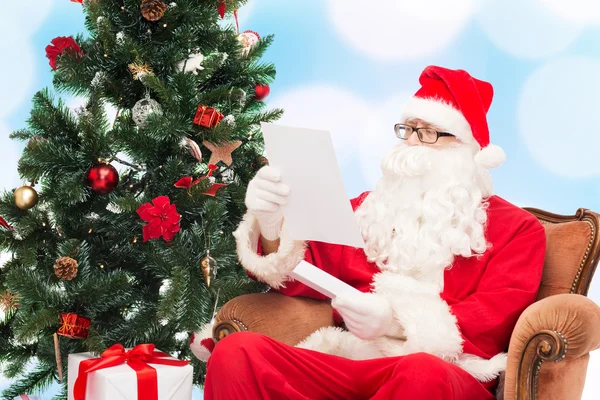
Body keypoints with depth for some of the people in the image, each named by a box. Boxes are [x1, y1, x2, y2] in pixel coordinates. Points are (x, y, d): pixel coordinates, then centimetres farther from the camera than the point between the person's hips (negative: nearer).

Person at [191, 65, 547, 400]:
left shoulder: (516, 228, 12)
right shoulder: (368, 207, 23)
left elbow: (492, 322, -3)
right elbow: (300, 277, 16)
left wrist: (399, 324, -20)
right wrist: (271, 228, -7)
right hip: (348, 362, 3)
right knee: (237, 352, -25)